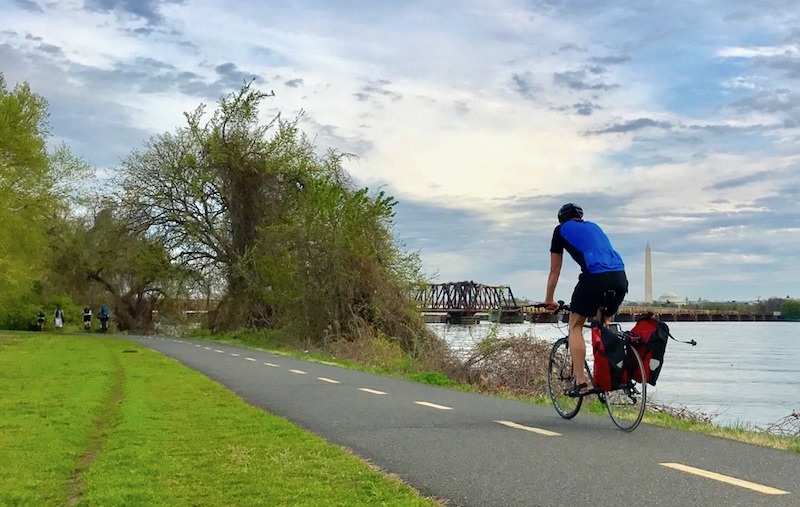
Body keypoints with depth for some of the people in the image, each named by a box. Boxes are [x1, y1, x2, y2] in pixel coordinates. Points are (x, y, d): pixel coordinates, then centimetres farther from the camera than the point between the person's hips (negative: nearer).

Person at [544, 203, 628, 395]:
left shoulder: (561, 230, 19)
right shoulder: (593, 226, 33)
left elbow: (555, 270, 23)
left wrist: (549, 299, 36)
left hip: (595, 277, -5)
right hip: (620, 277, 5)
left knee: (575, 327, 10)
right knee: (604, 325, 26)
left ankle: (581, 382, 2)